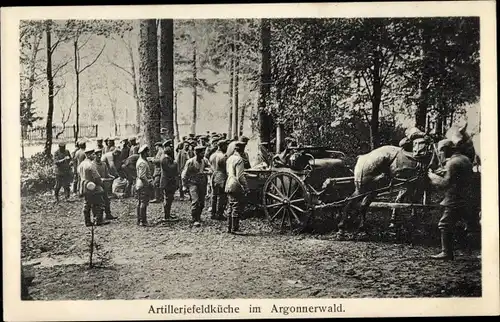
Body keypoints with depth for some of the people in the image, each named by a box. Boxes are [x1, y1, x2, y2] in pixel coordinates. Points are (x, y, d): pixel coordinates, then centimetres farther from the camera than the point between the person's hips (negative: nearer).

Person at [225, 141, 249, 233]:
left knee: (231, 208, 15)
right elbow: (240, 176, -20)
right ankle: (234, 228, -3)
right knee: (237, 208, -3)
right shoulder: (239, 160, -15)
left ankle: (229, 227, 19)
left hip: (229, 186, 9)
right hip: (236, 186, -9)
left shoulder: (229, 158, 13)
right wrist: (245, 187, -13)